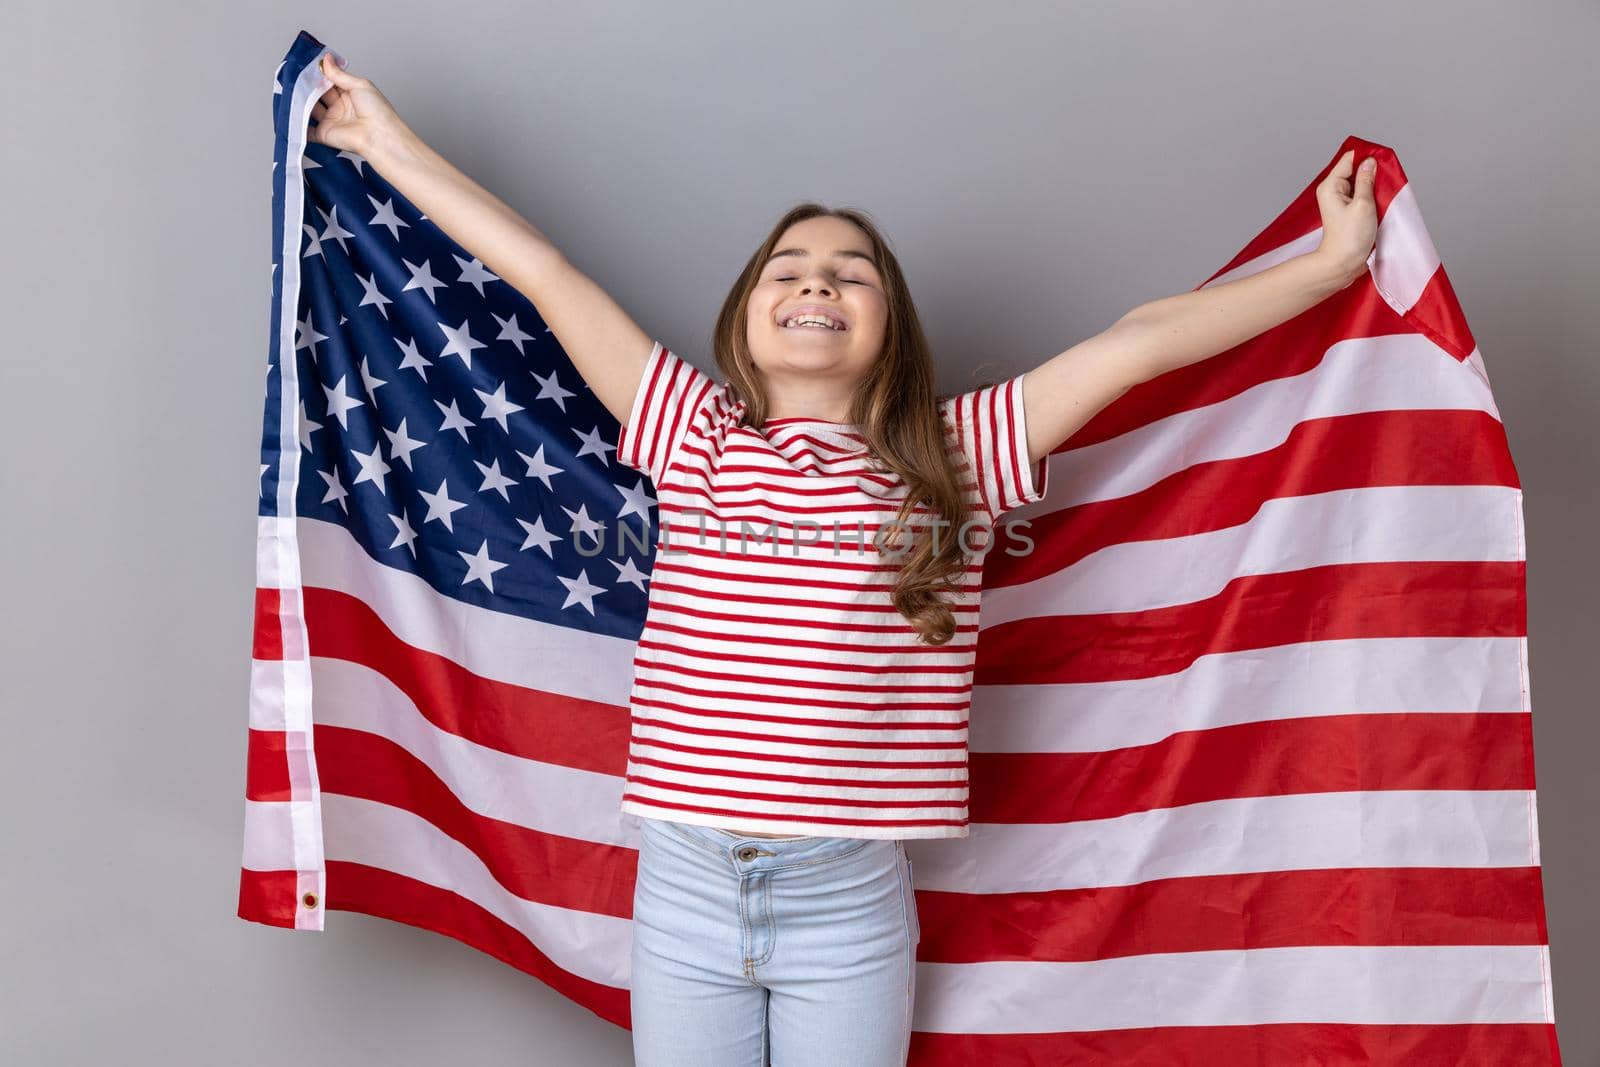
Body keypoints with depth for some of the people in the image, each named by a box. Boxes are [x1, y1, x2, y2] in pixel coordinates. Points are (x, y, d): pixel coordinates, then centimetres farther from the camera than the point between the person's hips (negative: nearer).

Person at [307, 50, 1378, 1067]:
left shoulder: (953, 458, 0)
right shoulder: (702, 437, 2)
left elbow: (1140, 340, -1)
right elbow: (543, 269, 3)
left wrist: (1333, 259, 5)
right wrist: (390, 142, 10)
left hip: (851, 897, -1)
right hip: (684, 886, 1)